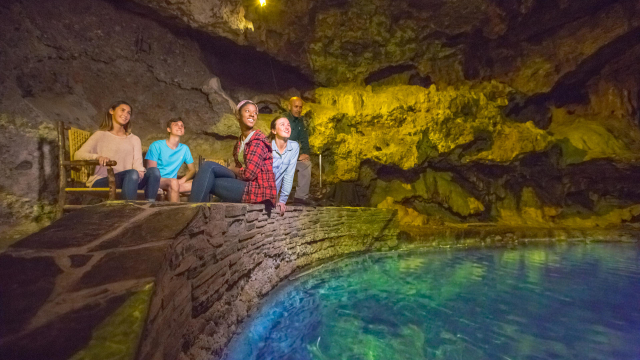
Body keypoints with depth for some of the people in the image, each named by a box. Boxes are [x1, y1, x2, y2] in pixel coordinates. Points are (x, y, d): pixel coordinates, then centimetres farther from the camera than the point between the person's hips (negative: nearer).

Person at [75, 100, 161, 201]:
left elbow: (138, 164, 11)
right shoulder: (100, 135, 14)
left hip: (128, 180, 3)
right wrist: (97, 157, -22)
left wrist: (140, 171, -15)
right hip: (102, 181, -3)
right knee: (132, 173, -36)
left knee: (154, 171, -28)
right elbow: (78, 154, 1)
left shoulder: (134, 139, 26)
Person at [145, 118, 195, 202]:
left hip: (172, 183, 4)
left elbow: (192, 170, 14)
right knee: (173, 182, -37)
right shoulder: (156, 145, -1)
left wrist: (182, 180, -9)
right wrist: (176, 182, -20)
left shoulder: (184, 149, 12)